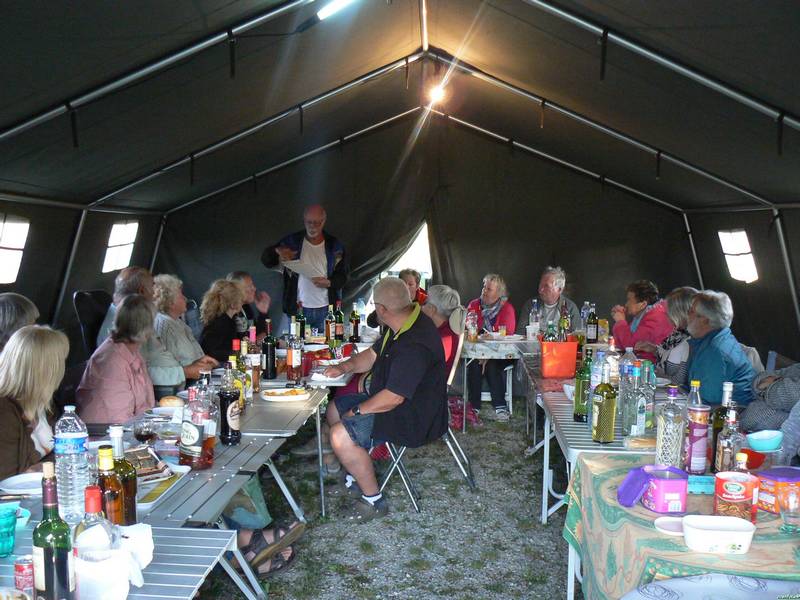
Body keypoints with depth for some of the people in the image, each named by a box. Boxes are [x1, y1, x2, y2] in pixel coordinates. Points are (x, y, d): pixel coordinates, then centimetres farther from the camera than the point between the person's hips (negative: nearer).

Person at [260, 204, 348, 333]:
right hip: (298, 309, 0)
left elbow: (342, 275, 7)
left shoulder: (334, 246, 5)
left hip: (325, 309, 0)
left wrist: (329, 282, -15)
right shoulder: (292, 241, 4)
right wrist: (276, 251, -20)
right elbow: (266, 260, 3)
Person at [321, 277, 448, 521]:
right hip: (392, 399, 11)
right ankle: (354, 475, 23)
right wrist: (344, 367, 4)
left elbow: (393, 398, -29)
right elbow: (372, 355, 19)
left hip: (414, 417, -11)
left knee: (340, 435, -22)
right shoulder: (402, 327, 3)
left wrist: (357, 411, -16)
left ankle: (374, 499, -7)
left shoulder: (414, 345, -31)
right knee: (335, 408, 17)